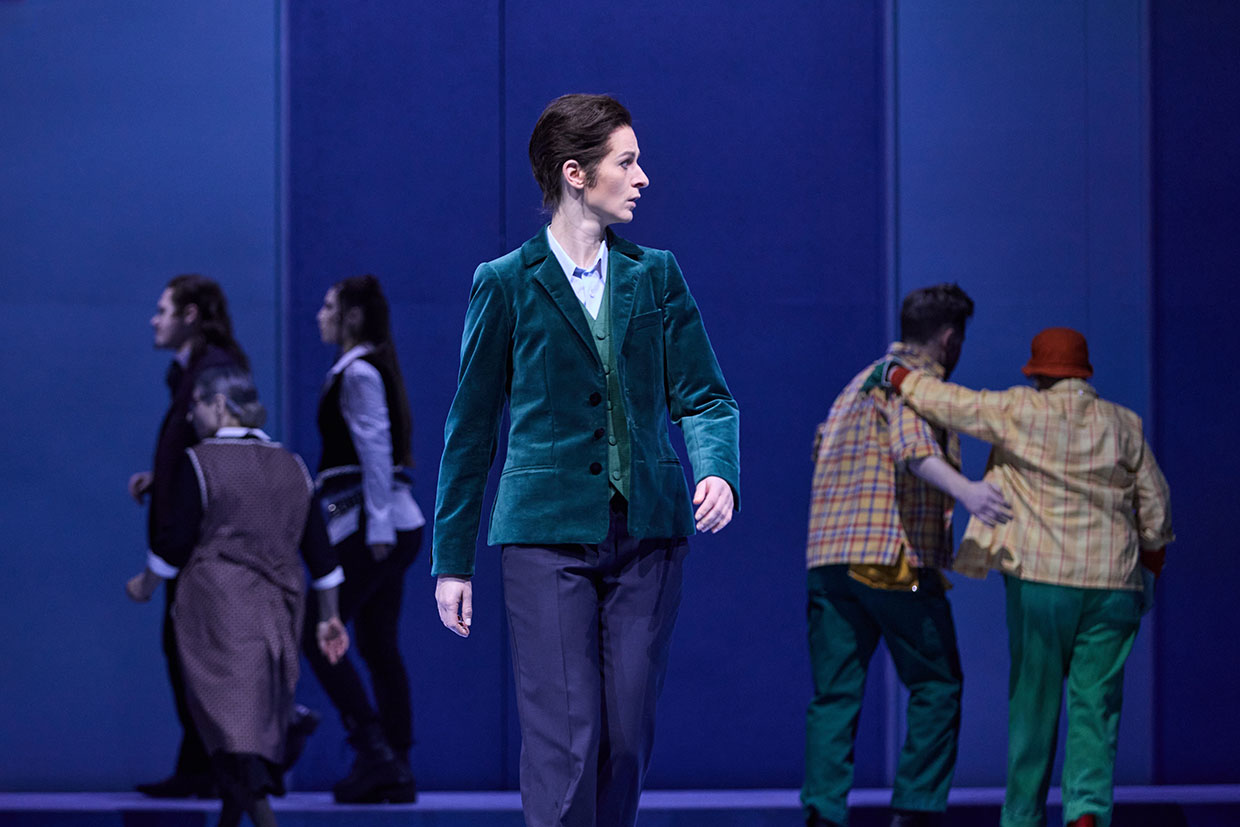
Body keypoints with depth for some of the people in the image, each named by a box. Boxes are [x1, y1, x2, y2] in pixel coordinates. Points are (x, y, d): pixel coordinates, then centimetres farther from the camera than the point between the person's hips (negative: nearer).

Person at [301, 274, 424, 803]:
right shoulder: (369, 368, 17)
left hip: (370, 523, -9)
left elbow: (375, 451, -18)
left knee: (317, 633, -6)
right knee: (379, 647, 8)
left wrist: (377, 530, -21)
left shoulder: (359, 372, -11)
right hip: (394, 523, 9)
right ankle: (395, 772, 6)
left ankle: (373, 750, -9)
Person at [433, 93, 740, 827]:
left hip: (647, 533, 3)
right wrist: (452, 559, 7)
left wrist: (718, 470, -13)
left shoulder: (656, 277, 11)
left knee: (628, 737, 2)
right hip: (547, 536, -3)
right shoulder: (507, 284, 3)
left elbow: (704, 398, 10)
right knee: (564, 738, -11)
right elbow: (472, 427, 7)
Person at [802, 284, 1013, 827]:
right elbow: (914, 448, -24)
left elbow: (823, 447, 37)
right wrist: (964, 491, -41)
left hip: (829, 557, 7)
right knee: (936, 686, 4)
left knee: (835, 695, 3)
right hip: (895, 558, -7)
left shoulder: (861, 382, 23)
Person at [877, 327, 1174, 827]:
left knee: (1033, 705, 7)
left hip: (1041, 578, -2)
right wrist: (1149, 569, 24)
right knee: (1095, 706, 2)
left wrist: (900, 375, 16)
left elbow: (950, 404, 0)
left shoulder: (1019, 412, -3)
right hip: (1112, 583, 2)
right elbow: (1155, 509, 11)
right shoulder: (1123, 425, 8)